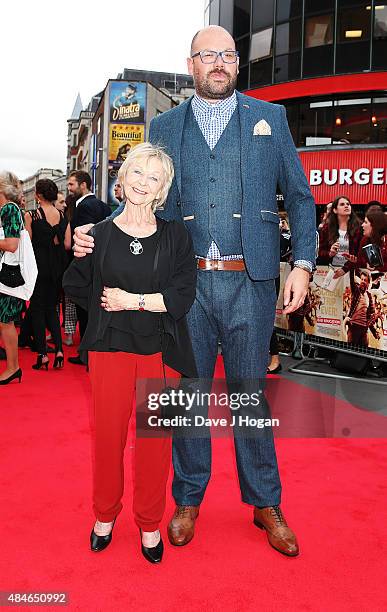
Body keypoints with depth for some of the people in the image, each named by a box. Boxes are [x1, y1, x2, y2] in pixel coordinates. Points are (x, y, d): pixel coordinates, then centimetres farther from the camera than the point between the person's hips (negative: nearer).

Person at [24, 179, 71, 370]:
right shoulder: (63, 216, 1)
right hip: (57, 267, 4)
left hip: (39, 264, -4)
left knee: (37, 308, 7)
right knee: (52, 308, 15)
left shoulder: (31, 215, -9)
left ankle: (42, 354, 6)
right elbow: (67, 244, 0)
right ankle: (59, 350, 3)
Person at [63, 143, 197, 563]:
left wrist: (131, 300, -10)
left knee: (154, 438, 5)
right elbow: (74, 285, 14)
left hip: (160, 351, 0)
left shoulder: (175, 236, 2)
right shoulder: (99, 233, 4)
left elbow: (183, 296, -7)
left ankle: (149, 523, 24)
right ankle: (105, 515, 30)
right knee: (108, 434, 7)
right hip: (110, 348, 1)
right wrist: (104, 306, 6)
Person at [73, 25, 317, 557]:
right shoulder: (165, 126, 12)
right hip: (185, 284, 1)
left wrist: (302, 264, -3)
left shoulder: (269, 118, 9)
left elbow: (300, 197, 8)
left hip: (249, 282, -1)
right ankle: (188, 500, 29)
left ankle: (265, 504, 27)